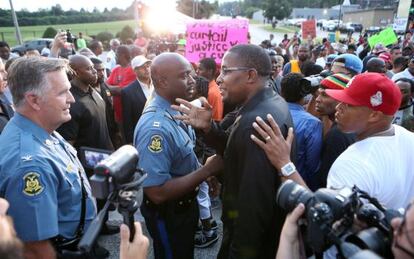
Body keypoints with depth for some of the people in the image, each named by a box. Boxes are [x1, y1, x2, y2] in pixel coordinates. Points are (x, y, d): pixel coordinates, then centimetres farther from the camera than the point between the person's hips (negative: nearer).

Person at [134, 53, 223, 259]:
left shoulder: (176, 110, -3)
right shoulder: (155, 127, -32)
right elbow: (157, 192, -33)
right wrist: (207, 170, -29)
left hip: (184, 205, 8)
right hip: (168, 214, -8)